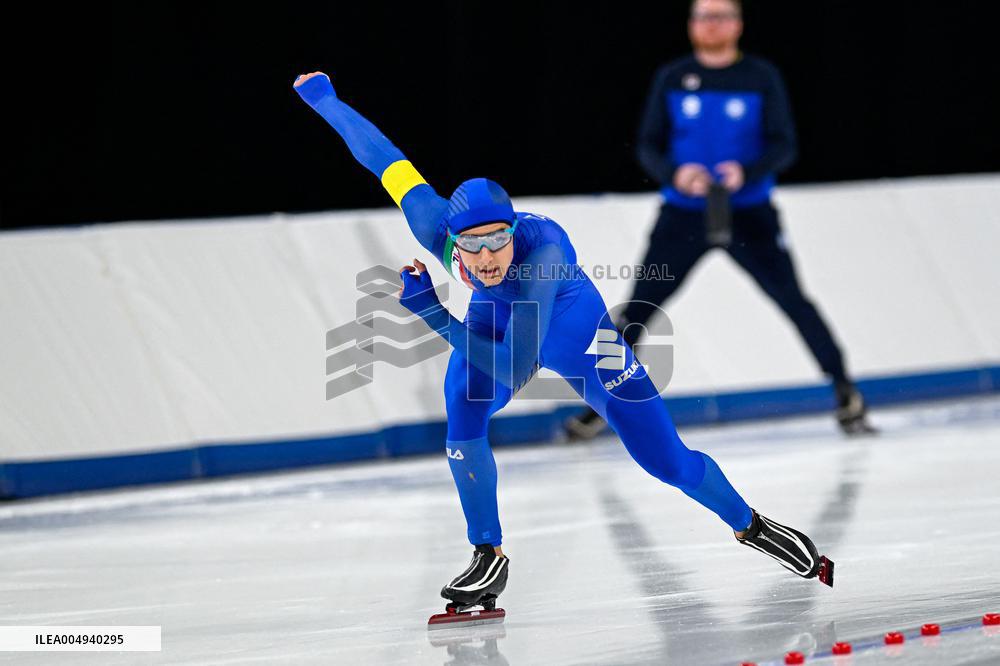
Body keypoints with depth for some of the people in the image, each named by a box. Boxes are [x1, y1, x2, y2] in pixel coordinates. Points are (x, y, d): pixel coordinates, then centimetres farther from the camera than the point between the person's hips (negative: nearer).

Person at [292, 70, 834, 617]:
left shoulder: (542, 248, -45)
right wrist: (322, 97, -9)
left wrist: (426, 307, -53)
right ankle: (489, 557, -5)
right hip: (494, 320, 3)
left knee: (665, 458, -2)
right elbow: (384, 157, -20)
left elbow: (514, 368, -48)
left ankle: (751, 527, 24)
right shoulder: (437, 229, -35)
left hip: (574, 330, -3)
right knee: (462, 427, -24)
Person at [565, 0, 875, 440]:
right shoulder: (671, 79, 4)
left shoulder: (762, 78, -1)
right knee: (638, 308, -2)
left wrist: (746, 172, -23)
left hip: (748, 214, -2)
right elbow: (647, 147, 3)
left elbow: (784, 147, -4)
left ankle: (846, 394, 4)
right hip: (682, 215, 2)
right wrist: (675, 173, -18)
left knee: (792, 300, -9)